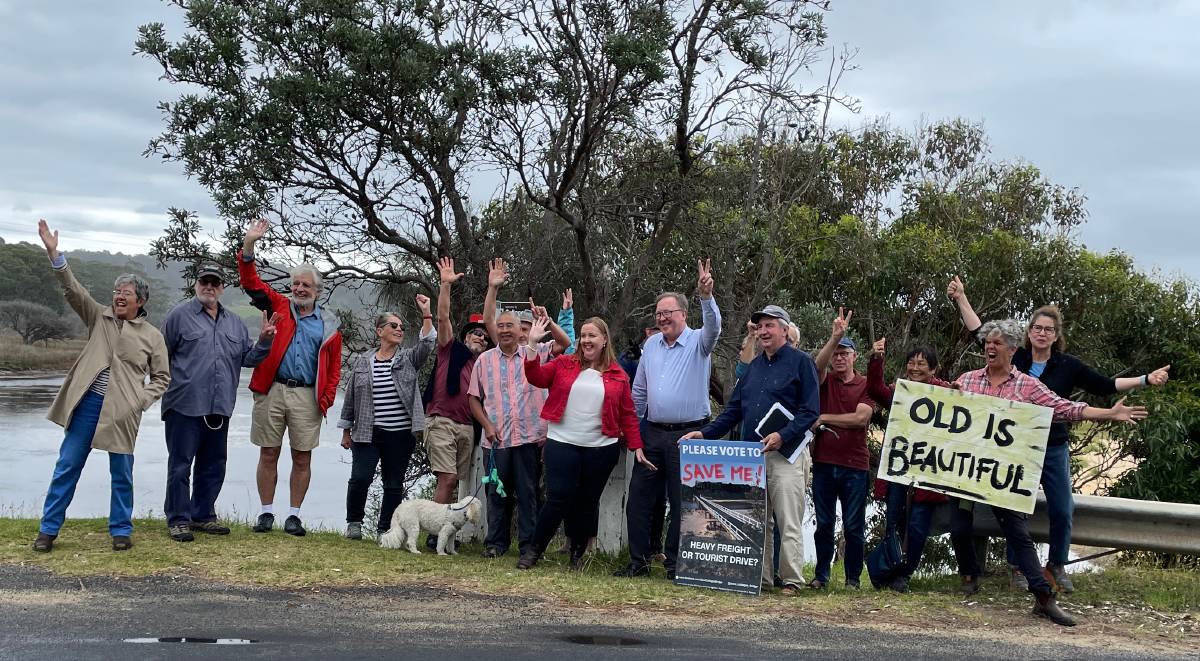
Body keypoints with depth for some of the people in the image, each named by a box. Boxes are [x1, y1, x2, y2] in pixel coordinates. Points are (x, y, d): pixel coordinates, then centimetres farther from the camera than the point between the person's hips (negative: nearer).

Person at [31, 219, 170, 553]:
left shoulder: (152, 336, 3)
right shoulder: (99, 316, 7)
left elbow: (162, 376, 9)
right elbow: (73, 288, -5)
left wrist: (142, 399, -7)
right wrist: (54, 254, -17)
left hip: (123, 410, -1)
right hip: (87, 402, 1)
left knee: (121, 473, 6)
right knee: (67, 466, 4)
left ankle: (121, 530, 20)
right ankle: (48, 529, 12)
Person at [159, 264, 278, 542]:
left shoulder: (235, 323, 16)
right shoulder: (179, 315, 0)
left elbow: (247, 358, 15)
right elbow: (160, 356, 1)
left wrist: (263, 341, -1)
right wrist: (163, 385, -5)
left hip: (219, 408, 6)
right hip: (185, 406, -5)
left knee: (214, 465, 12)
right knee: (180, 464, -2)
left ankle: (203, 515, 24)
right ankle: (178, 519, 6)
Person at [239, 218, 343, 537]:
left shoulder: (328, 325, 9)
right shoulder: (278, 307, 10)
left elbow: (334, 367, 9)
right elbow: (252, 282, 2)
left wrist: (326, 399, -2)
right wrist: (249, 245, -11)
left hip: (307, 396, 0)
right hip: (271, 391, 0)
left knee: (302, 458, 4)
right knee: (268, 454, 5)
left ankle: (294, 515, 13)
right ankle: (267, 512, 14)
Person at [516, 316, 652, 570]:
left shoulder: (618, 376, 6)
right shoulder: (564, 364, 6)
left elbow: (628, 414, 7)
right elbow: (536, 377, -6)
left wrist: (636, 447, 2)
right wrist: (533, 344, -15)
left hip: (601, 448, 2)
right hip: (562, 444, -1)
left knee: (588, 502, 9)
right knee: (559, 499, -6)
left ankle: (578, 554, 24)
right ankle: (534, 549, 9)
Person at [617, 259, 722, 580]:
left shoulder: (698, 342, -4)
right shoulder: (651, 345, 12)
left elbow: (713, 328, -27)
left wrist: (706, 296, -43)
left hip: (688, 435, -5)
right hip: (653, 434, 5)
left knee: (681, 503, 3)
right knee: (638, 499, 6)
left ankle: (674, 563, 13)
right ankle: (639, 561, 16)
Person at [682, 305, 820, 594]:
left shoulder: (801, 362, -1)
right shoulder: (754, 366, 19)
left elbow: (810, 411, -8)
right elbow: (734, 409, 19)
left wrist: (783, 436, -22)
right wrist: (705, 433, 7)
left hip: (785, 454, -6)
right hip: (751, 455, 6)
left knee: (789, 523, -5)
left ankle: (792, 580, 0)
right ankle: (761, 578, 13)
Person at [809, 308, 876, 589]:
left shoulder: (865, 385, 4)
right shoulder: (825, 381, 8)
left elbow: (860, 418, -11)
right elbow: (818, 364, -16)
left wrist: (824, 418, -7)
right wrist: (835, 337, -30)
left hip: (855, 465, -1)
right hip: (823, 463, 2)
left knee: (853, 526, 3)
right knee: (823, 523, 7)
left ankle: (853, 577, 13)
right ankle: (821, 575, 16)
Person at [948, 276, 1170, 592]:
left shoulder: (1068, 366, 0)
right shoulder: (1013, 359, -1)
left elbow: (1105, 386, 1)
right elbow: (980, 332, 0)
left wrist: (1145, 380, -7)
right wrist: (961, 298, -4)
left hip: (1054, 449, 1)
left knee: (1062, 511, 3)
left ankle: (1057, 565, 23)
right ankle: (1016, 566, 20)